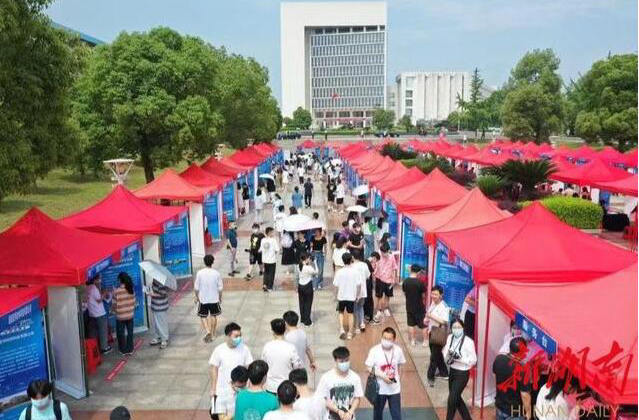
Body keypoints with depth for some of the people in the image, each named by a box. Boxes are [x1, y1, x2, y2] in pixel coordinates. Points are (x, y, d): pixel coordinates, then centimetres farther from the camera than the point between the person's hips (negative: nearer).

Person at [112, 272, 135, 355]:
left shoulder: (117, 292, -19)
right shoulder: (131, 289, -6)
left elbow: (114, 305, -12)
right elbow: (134, 302, 1)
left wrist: (114, 310, 9)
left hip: (120, 316, -4)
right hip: (130, 315, 4)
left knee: (121, 334, 14)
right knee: (130, 332, 15)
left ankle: (124, 350, 23)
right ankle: (130, 349, 24)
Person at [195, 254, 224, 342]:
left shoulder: (200, 273, -13)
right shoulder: (216, 273, -11)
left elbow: (196, 288, -7)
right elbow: (220, 288, -4)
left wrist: (196, 297, 9)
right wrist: (220, 297, 11)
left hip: (203, 299, -1)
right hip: (214, 299, 1)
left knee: (203, 316, 14)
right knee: (213, 316, 17)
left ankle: (207, 331, -6)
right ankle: (213, 334, 26)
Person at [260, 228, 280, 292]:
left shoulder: (263, 240, -1)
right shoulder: (273, 240, -15)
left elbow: (261, 250, 2)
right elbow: (276, 250, -17)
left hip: (265, 260, 4)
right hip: (272, 260, -4)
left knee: (266, 273, 20)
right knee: (271, 273, 9)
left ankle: (264, 284, 9)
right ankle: (269, 287, 13)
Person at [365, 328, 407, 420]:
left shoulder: (398, 350, -11)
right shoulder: (374, 350, -18)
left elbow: (399, 366, 7)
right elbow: (369, 368, -12)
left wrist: (396, 378, 4)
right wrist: (382, 376, -22)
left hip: (395, 388, 1)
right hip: (379, 388, -1)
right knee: (377, 412, 19)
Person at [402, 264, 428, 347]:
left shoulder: (405, 281, -8)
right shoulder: (420, 282, -19)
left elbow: (404, 294, 4)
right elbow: (423, 295, -9)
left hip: (409, 306, 4)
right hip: (419, 307, -3)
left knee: (411, 324, 15)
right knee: (423, 325, 11)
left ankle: (413, 340, 22)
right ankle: (425, 341, 21)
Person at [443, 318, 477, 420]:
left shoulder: (468, 341, -20)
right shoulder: (450, 338, -2)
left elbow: (473, 360, -16)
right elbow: (445, 353, 6)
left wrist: (459, 358, -27)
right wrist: (448, 355, -17)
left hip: (462, 374, -6)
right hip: (452, 371, 7)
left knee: (452, 399, -3)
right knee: (456, 398, 20)